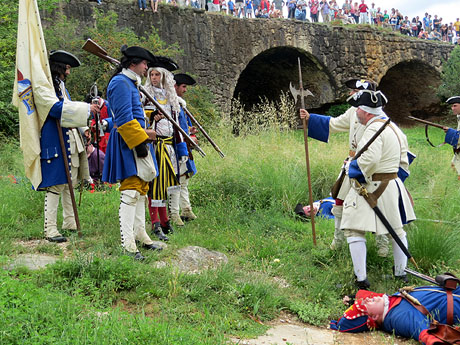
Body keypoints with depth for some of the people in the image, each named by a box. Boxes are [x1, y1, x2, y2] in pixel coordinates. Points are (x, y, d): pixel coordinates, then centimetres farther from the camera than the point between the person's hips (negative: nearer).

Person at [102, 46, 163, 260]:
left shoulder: (130, 83, 20)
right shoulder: (121, 83, -13)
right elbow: (124, 119, -20)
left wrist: (145, 133, 12)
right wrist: (141, 140, -20)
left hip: (137, 140, 11)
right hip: (128, 143, -11)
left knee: (141, 189, 15)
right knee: (131, 191, -13)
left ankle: (140, 235, 25)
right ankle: (127, 245, -11)